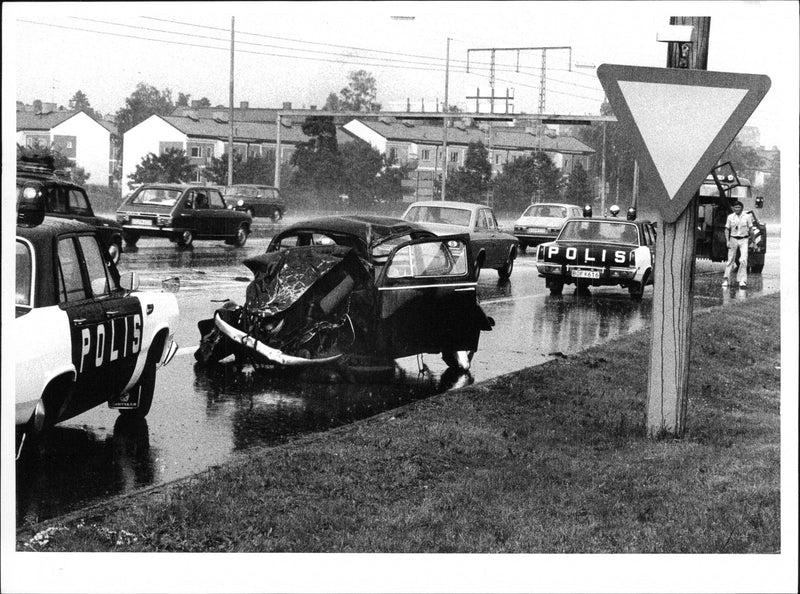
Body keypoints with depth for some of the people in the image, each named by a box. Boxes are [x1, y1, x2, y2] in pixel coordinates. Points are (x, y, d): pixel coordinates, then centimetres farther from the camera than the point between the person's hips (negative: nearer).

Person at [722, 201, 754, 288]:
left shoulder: (747, 216, 0)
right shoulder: (730, 217, 3)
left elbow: (751, 228, 5)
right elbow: (727, 229, 6)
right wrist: (727, 241, -4)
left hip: (744, 240, -1)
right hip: (733, 239, 1)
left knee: (743, 260, -14)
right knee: (730, 260, 3)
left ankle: (742, 280, -12)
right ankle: (726, 279, 13)